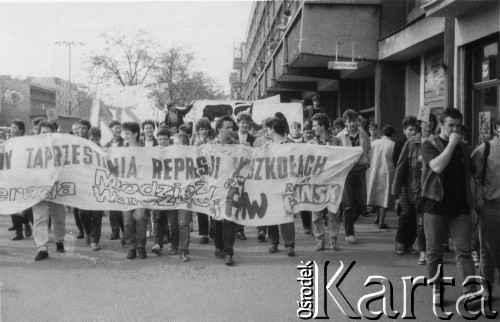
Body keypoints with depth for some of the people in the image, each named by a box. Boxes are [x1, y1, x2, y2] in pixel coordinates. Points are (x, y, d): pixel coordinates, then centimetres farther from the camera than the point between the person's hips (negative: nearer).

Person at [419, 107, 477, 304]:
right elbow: (437, 166, -21)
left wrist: (472, 206, 11)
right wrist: (451, 144, -16)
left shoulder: (463, 148, 13)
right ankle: (437, 288, 18)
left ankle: (471, 293, -6)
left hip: (460, 208, 3)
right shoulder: (430, 145, -1)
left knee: (464, 250, -3)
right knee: (434, 251, 5)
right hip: (436, 206, -3)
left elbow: (469, 178, 16)